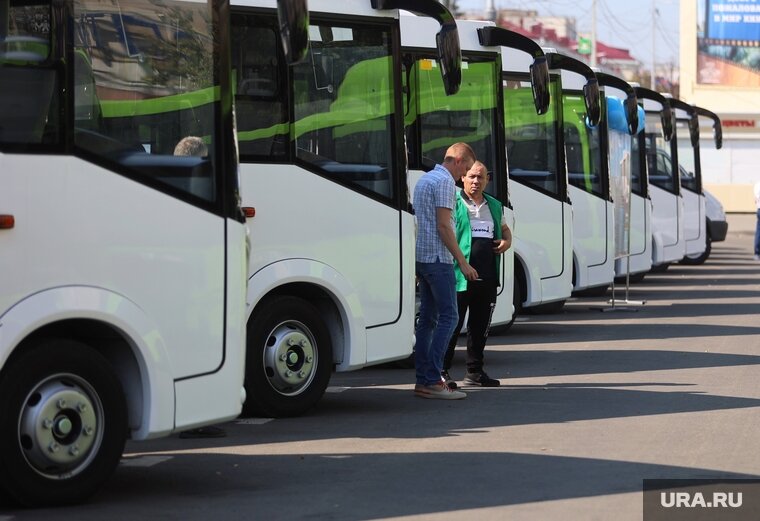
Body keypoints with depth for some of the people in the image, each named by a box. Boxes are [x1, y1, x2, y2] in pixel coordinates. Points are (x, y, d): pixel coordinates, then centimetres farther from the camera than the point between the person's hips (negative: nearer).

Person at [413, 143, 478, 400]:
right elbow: (443, 226, -18)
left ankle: (423, 380, 10)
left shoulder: (425, 179, 20)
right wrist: (463, 262, -17)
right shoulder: (445, 181, -11)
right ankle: (432, 381, -15)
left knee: (427, 318, 10)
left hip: (421, 256, 10)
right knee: (448, 316, -10)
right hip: (437, 258, -10)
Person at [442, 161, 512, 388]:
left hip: (487, 277, 6)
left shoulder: (494, 206, 17)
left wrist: (507, 242, 8)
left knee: (480, 327, 12)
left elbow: (505, 229, 32)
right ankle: (442, 372, 0)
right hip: (459, 276, -6)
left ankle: (474, 372, 20)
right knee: (452, 324, -6)